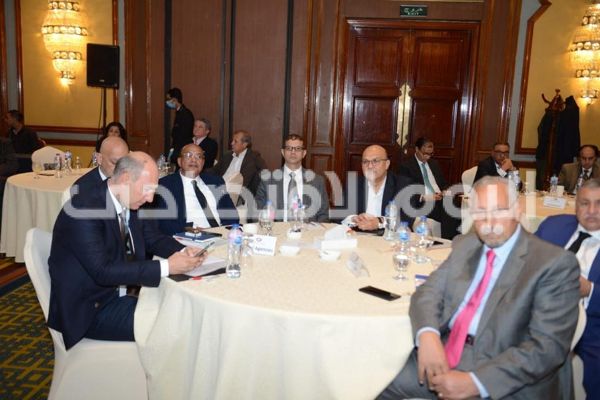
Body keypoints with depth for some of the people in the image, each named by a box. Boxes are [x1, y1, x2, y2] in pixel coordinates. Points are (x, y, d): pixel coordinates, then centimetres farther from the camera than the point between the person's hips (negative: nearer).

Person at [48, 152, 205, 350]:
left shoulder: (129, 202, 1)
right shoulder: (83, 208, -23)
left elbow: (153, 237, 12)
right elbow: (102, 271, -29)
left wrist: (183, 252, -9)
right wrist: (165, 267, -31)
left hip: (120, 295, 8)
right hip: (88, 309, -8)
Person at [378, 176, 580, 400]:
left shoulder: (556, 263, -8)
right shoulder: (465, 245, 11)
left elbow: (547, 347, -15)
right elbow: (429, 291, 6)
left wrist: (475, 382, -22)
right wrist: (428, 334, -16)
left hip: (503, 377, -5)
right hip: (443, 351, 5)